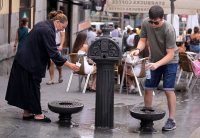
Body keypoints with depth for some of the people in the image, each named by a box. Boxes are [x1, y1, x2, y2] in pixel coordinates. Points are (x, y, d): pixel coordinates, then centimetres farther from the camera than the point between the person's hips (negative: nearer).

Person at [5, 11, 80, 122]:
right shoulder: (48, 31, -22)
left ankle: (27, 112, 21)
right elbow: (53, 52, -26)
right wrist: (69, 65, -25)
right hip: (30, 63, -10)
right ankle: (37, 114, 9)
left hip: (23, 58, 10)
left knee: (26, 86, 13)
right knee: (33, 87, 0)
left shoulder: (42, 25, 10)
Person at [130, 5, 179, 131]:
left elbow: (170, 54, -27)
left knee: (168, 90, -12)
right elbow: (143, 40, -2)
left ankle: (172, 120, -5)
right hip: (154, 61, 5)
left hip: (170, 61, -5)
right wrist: (138, 50, -23)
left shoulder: (169, 30, -29)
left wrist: (157, 64, -39)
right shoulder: (145, 23, -14)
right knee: (148, 89, 4)